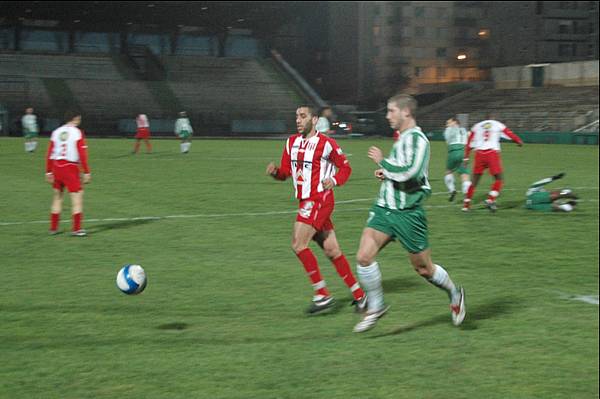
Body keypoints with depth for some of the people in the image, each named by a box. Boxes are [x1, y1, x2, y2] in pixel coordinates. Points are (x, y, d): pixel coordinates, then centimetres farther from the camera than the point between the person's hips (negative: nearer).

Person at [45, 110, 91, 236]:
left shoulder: (56, 132, 8)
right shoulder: (77, 133, -6)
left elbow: (49, 154, 8)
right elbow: (82, 154, -10)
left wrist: (48, 171, 14)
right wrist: (86, 172, -7)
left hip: (56, 167, 6)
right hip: (70, 168, -6)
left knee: (57, 196, 17)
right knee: (77, 197, -1)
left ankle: (53, 227, 20)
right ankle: (77, 229, -5)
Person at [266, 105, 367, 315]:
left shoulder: (326, 143, -9)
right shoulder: (292, 142, 11)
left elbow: (345, 167, 0)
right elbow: (285, 172, 13)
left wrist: (334, 181, -17)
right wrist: (275, 171, -8)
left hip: (319, 199, -7)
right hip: (306, 201, 7)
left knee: (298, 244, -15)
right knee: (331, 250, 9)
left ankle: (322, 294, -7)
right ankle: (359, 295, 17)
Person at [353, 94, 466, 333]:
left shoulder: (416, 138, -14)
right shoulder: (402, 139, 14)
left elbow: (408, 172, -27)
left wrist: (382, 161, -15)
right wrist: (387, 173, 11)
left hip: (407, 213, -8)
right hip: (384, 208, 8)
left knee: (423, 268, 6)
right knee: (364, 256, -9)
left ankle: (454, 294, 33)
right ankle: (375, 308, 6)